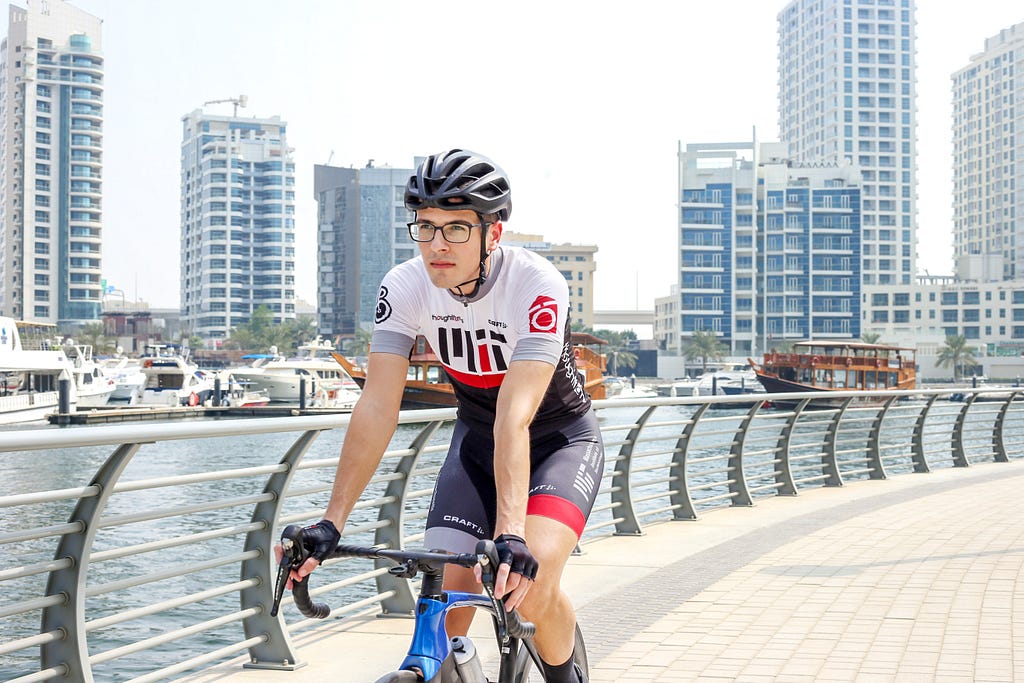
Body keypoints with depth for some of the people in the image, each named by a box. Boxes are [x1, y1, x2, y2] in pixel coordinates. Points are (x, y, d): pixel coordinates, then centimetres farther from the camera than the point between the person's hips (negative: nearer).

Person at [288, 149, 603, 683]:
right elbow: (377, 407, -23)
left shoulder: (537, 285, -31)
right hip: (476, 440, 4)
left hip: (559, 439, -3)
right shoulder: (405, 286, -19)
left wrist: (510, 533, -48)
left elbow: (514, 418, -39)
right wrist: (331, 522, -30)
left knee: (529, 582, -26)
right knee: (444, 593, -15)